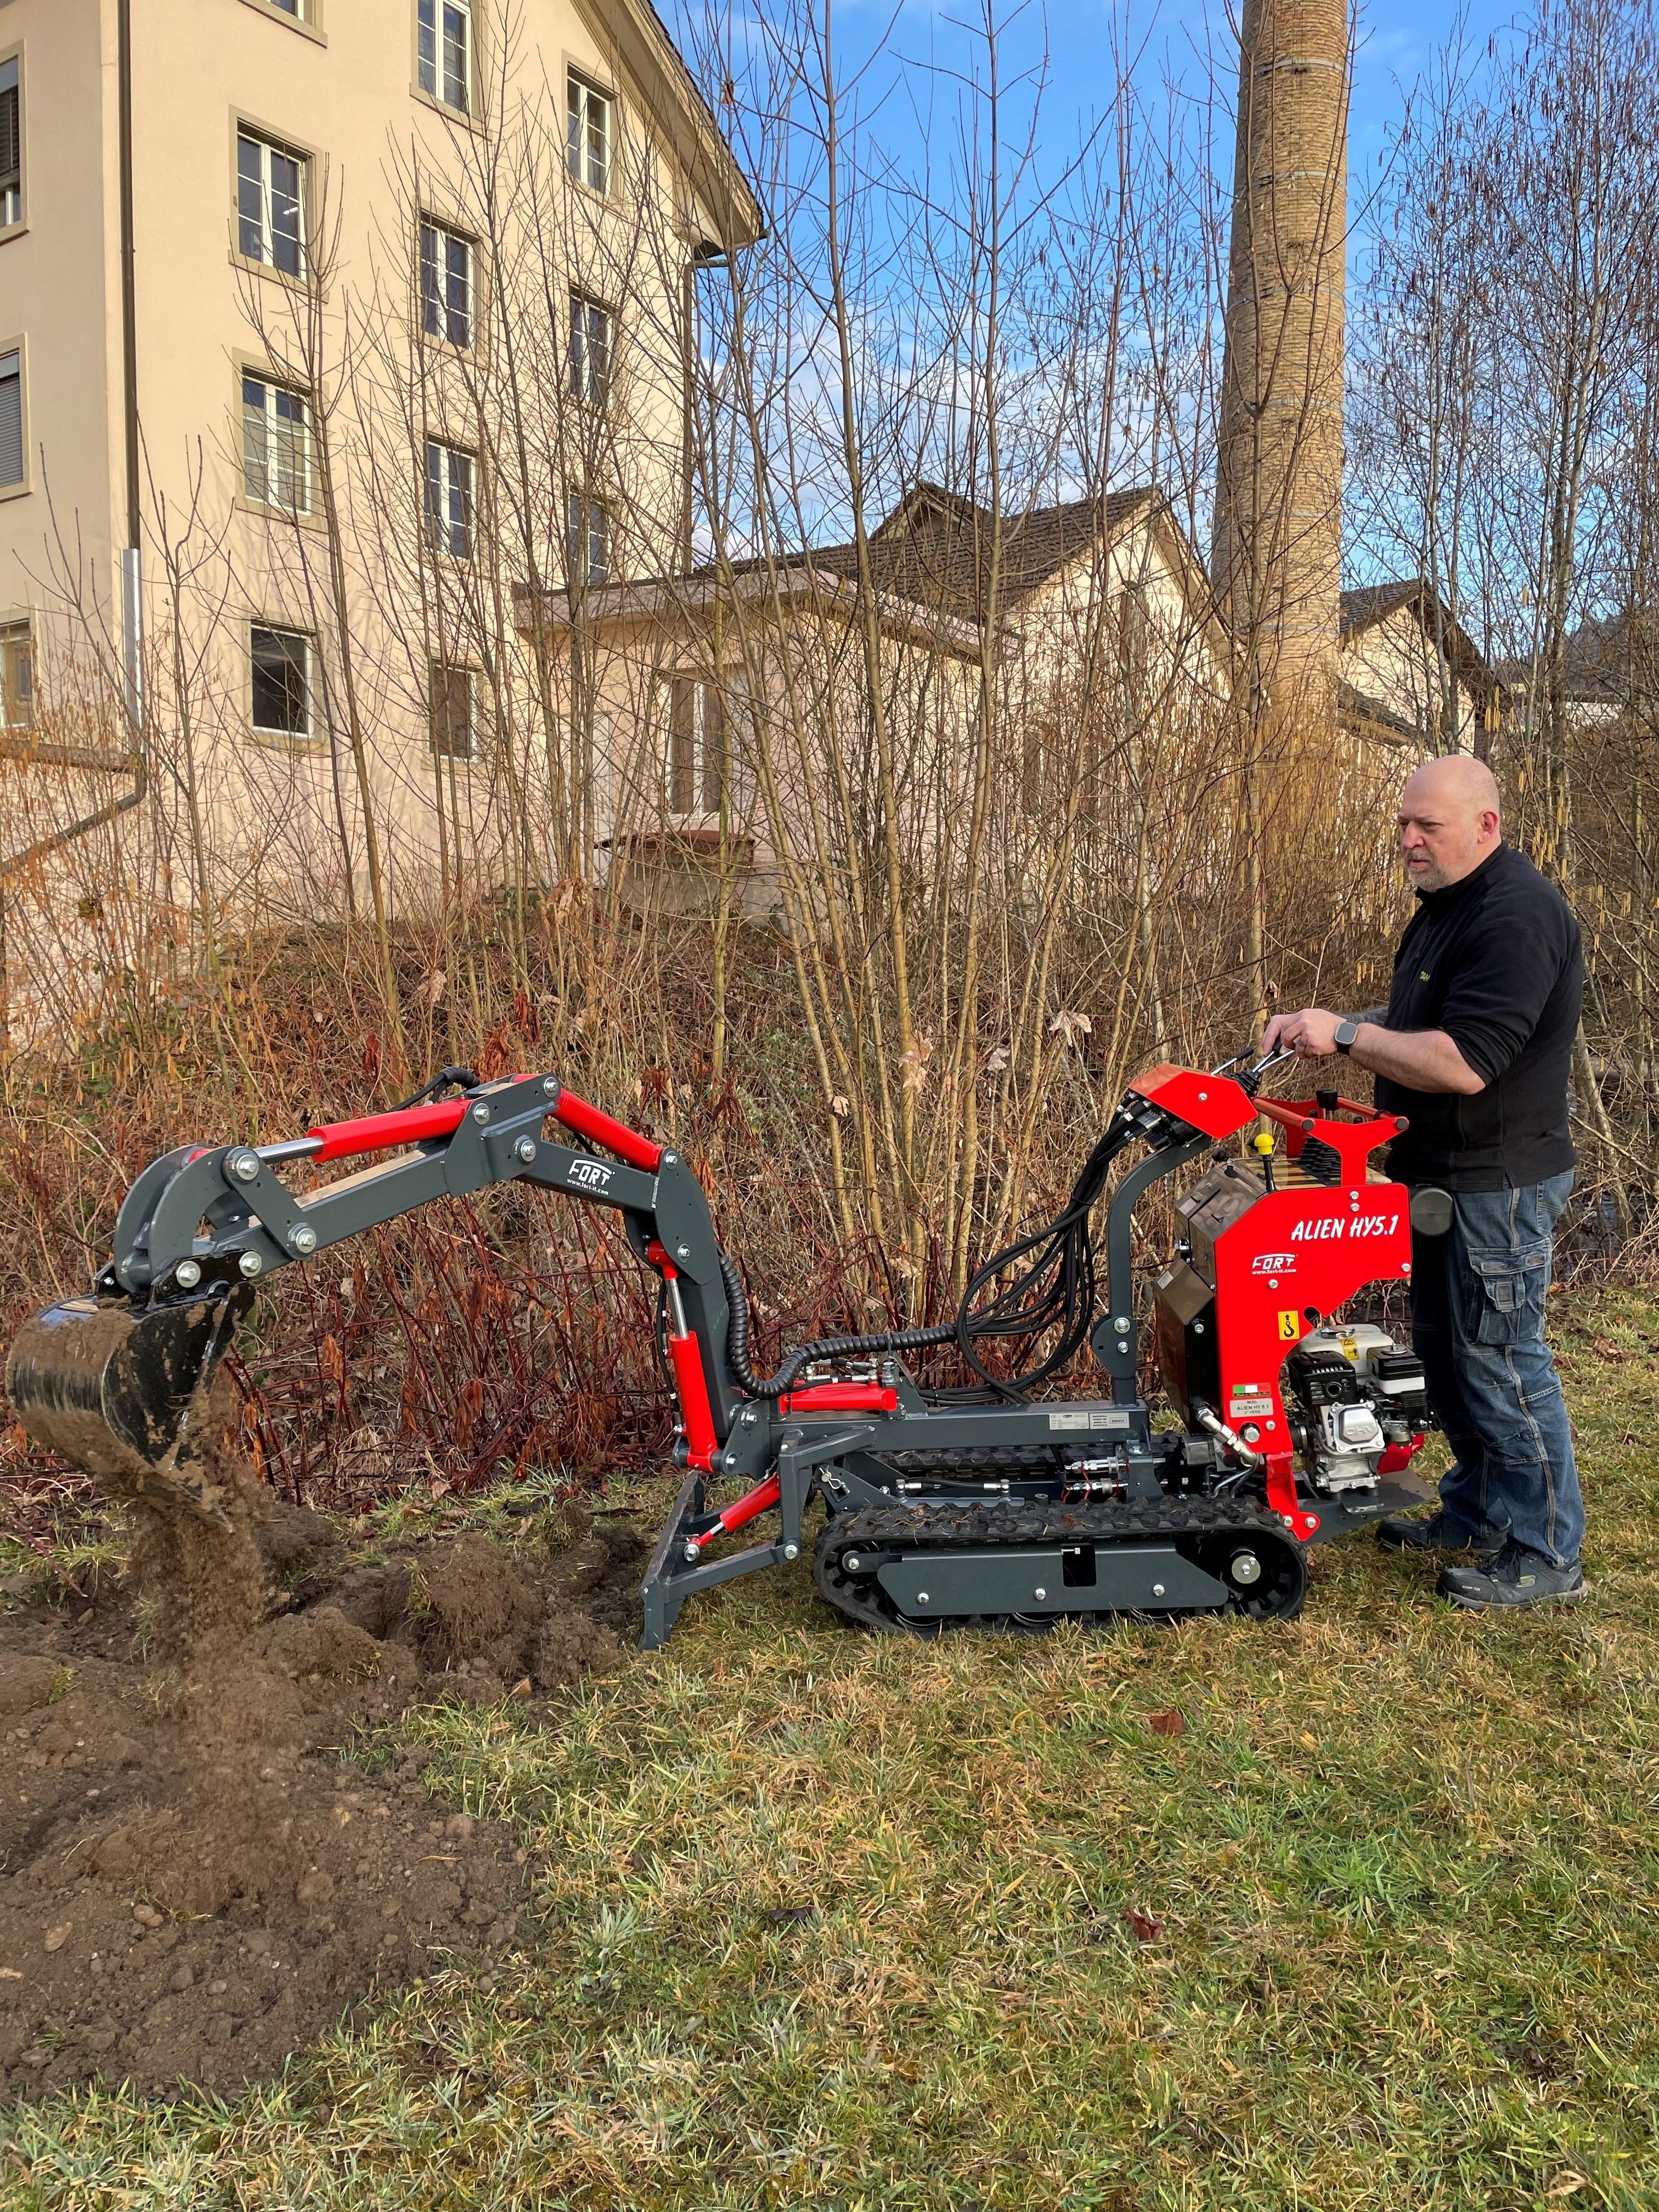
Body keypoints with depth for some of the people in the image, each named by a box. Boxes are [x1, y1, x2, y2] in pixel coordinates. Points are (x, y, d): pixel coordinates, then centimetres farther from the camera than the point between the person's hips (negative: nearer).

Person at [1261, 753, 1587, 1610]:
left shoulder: (1516, 917, -22)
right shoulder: (1449, 904, 12)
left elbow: (1463, 1062, -30)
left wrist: (1346, 1034, -22)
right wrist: (1322, 1025, 6)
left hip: (1497, 1184, -11)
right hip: (1446, 1176, 11)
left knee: (1500, 1361, -2)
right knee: (1445, 1348, 19)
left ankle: (1545, 1556, 13)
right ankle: (1476, 1513, 34)